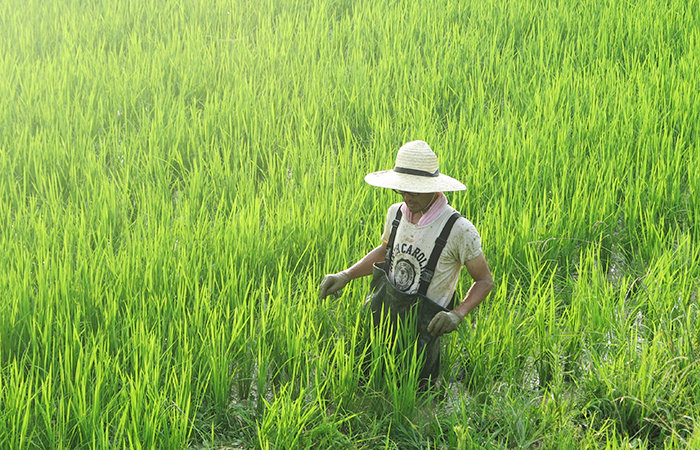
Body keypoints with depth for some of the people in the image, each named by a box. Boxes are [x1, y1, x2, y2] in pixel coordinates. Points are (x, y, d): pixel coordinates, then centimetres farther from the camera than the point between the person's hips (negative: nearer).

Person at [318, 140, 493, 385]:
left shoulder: (459, 230, -18)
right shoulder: (396, 213, -1)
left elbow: (485, 280, -8)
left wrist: (457, 314, -23)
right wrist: (345, 275, 9)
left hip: (420, 330, -5)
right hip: (381, 316, 5)